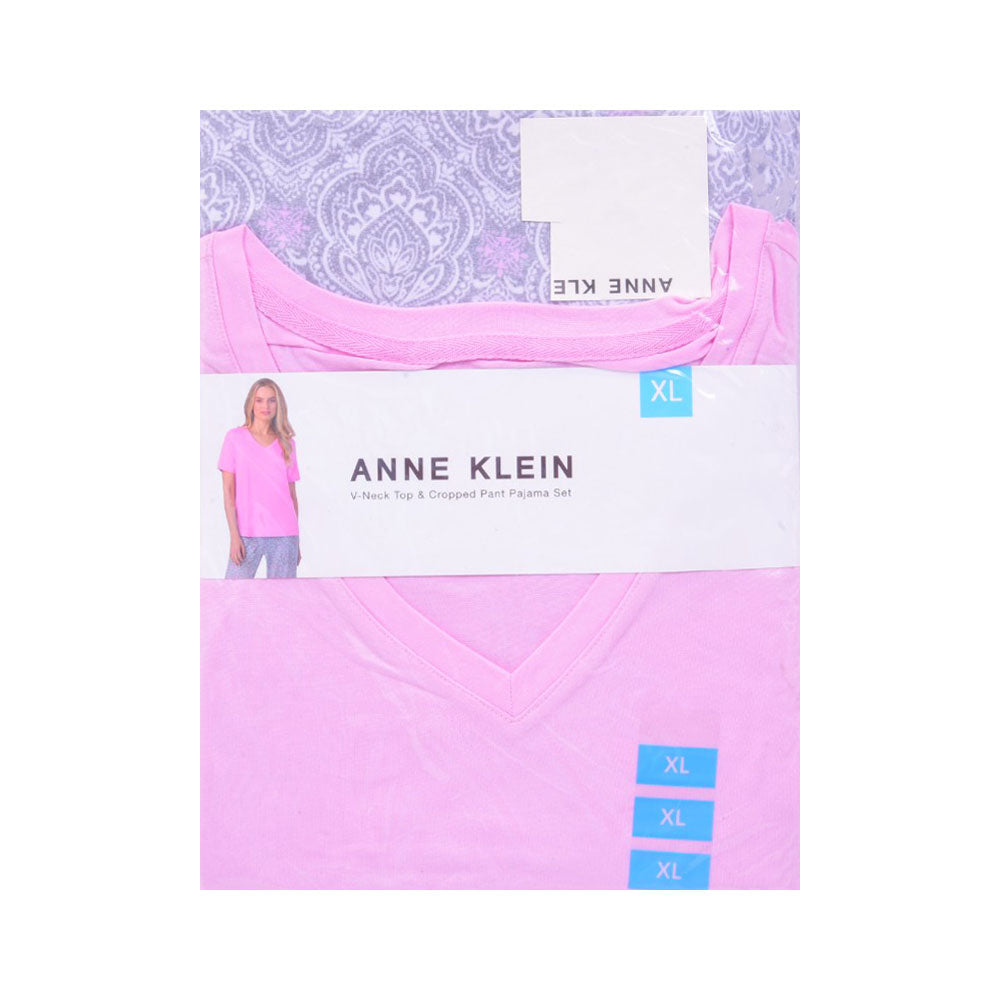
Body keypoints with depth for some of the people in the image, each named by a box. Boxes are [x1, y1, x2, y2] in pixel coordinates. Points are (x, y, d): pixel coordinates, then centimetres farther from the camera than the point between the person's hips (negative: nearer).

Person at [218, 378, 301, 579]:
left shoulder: (286, 443, 10)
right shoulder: (235, 437, 4)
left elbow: (292, 493, 12)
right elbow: (228, 490, 0)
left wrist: (296, 540, 10)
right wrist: (234, 535, -7)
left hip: (285, 535, 2)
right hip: (247, 534, -2)